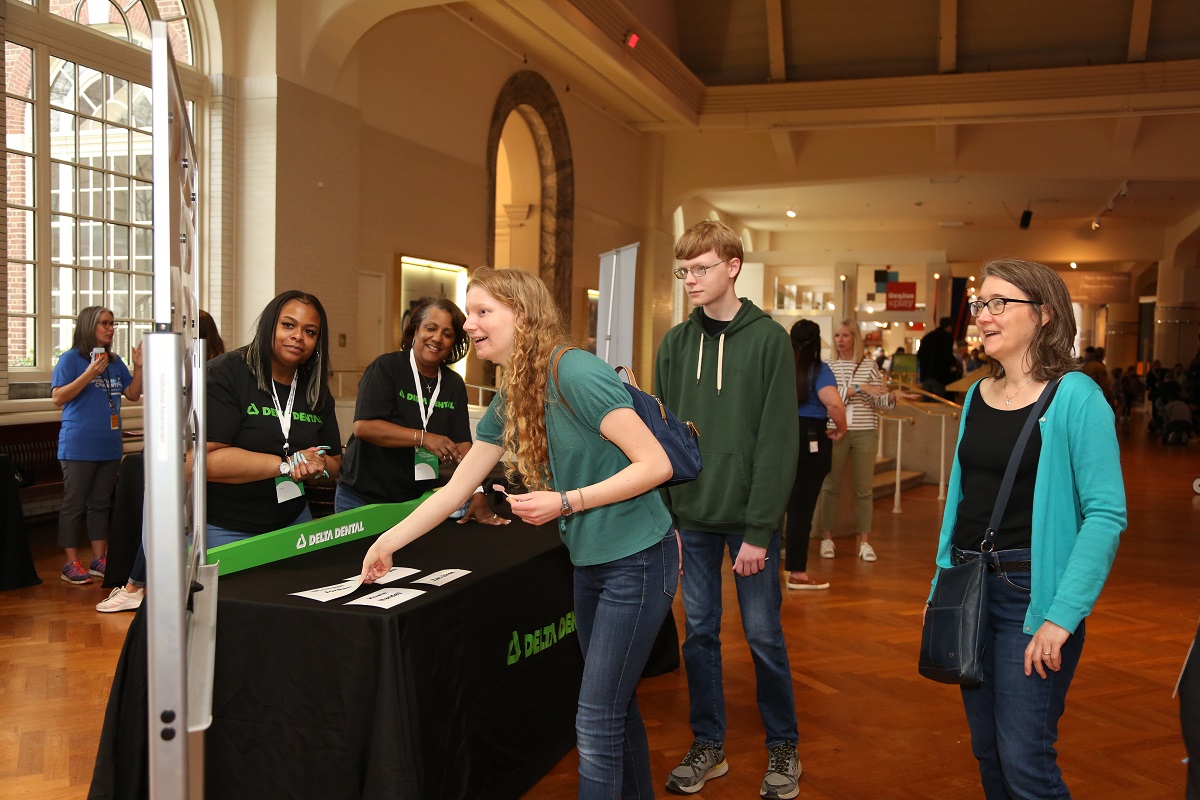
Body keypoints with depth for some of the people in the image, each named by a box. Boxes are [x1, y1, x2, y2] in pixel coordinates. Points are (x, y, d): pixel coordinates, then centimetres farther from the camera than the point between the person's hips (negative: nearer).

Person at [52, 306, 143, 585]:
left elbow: (133, 395, 11)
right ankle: (71, 564, 7)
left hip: (109, 446, 6)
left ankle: (99, 560, 20)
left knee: (101, 504, 12)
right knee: (74, 505, 1)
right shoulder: (71, 358, -6)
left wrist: (138, 366, -2)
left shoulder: (115, 362, 11)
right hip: (79, 447, -6)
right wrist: (89, 374, -22)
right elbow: (58, 397, -14)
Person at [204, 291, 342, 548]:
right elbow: (206, 459, -24)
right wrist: (286, 465, -20)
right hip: (222, 529, -6)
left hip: (292, 522, 6)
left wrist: (316, 467, -12)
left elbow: (334, 463, 12)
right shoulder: (225, 374, -14)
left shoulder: (317, 391, 5)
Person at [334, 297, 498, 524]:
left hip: (417, 500, 4)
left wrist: (477, 493, -18)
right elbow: (363, 426, -22)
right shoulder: (386, 367, -11)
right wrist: (424, 438, -30)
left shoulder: (454, 384, 4)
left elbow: (462, 444, -4)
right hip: (362, 498, -4)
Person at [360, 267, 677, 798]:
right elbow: (456, 488, 12)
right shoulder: (506, 404, 5)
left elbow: (655, 464, -22)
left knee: (596, 724, -3)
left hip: (637, 561, -8)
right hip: (590, 562, 8)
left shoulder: (573, 374, -21)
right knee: (615, 705, 19)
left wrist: (564, 502, -23)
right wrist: (388, 542, 14)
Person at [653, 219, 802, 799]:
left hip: (749, 517, -3)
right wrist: (664, 515, -1)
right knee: (699, 631, 11)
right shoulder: (675, 344, 5)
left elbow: (778, 442, -11)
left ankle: (783, 747, 27)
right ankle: (708, 745, 28)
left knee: (763, 635, 7)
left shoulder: (769, 340, -6)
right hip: (691, 517, 4)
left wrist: (759, 530, -14)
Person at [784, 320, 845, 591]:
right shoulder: (819, 370, -11)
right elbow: (834, 403, -27)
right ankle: (797, 574, 8)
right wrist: (841, 428, -11)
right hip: (810, 440, -5)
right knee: (802, 507, 1)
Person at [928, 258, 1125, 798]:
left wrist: (1062, 615, -20)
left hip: (1031, 592, -6)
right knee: (987, 752, 15)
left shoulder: (1074, 396, -11)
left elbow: (1106, 514, -16)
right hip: (970, 587, 6)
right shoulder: (977, 396, 8)